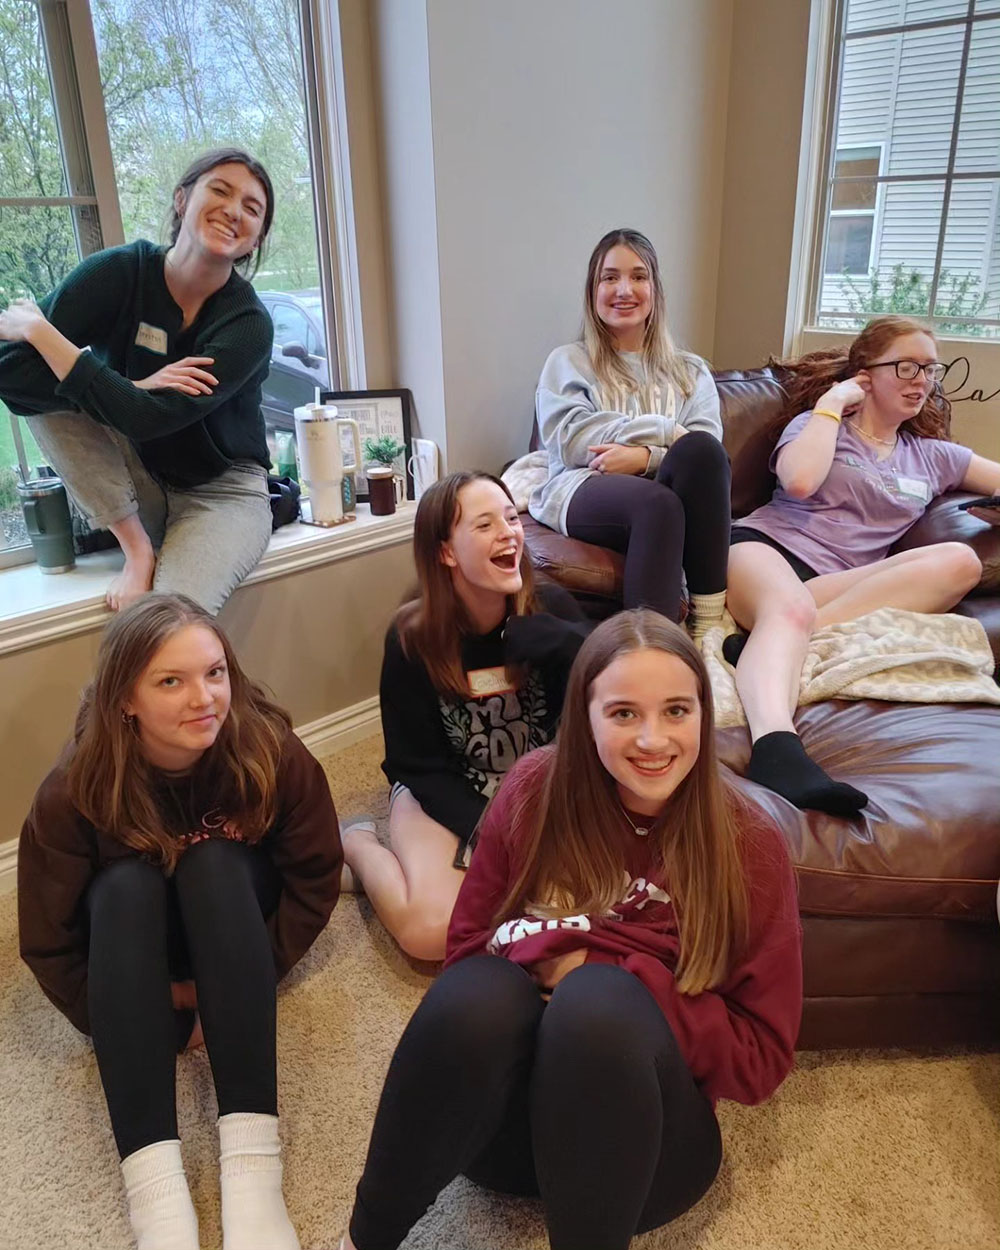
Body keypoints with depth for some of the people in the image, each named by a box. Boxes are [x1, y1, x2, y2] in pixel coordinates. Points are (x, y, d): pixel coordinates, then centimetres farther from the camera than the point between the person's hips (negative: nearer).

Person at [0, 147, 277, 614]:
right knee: (43, 390, -19)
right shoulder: (120, 272, -10)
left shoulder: (248, 324, -17)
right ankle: (137, 546, -14)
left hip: (221, 493, -4)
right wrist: (132, 388, -28)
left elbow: (147, 419, -28)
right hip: (131, 495, 5)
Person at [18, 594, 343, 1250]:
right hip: (129, 927, 0)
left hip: (233, 913, 0)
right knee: (126, 885, -33)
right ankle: (154, 1191, -40)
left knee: (214, 863, -33)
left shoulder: (272, 752, -27)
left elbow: (316, 878, -14)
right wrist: (143, 1016, -17)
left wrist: (247, 977, -18)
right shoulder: (75, 793, -27)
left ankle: (252, 1161, -38)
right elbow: (49, 946, -17)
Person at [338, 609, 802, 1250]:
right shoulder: (536, 791, -5)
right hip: (500, 1125, 2)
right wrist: (542, 951, -19)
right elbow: (465, 950, 3)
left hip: (648, 1143, -1)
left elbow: (761, 1061, -6)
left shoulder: (748, 845, -8)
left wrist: (615, 981, -17)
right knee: (479, 991, -32)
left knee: (600, 998, -33)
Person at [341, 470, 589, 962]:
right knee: (432, 932, -24)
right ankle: (359, 844, 7)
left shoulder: (553, 609, -14)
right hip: (446, 790, -2)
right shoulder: (412, 639, -16)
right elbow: (420, 766, -10)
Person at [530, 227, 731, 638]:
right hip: (583, 492, -2)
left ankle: (708, 621, -31)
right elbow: (570, 441, 0)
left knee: (700, 450, -32)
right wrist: (665, 430, -7)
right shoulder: (568, 361, 19)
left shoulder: (690, 371, 23)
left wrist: (645, 456, -16)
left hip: (661, 491, 2)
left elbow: (706, 451, 5)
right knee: (658, 502, -36)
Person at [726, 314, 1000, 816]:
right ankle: (775, 748, -68)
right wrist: (832, 403, 3)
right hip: (763, 547, -3)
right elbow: (799, 480, -8)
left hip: (837, 584, 4)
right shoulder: (820, 421, 15)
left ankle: (763, 643, -38)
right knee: (791, 607, -40)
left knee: (959, 562, -24)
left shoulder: (932, 455, 27)